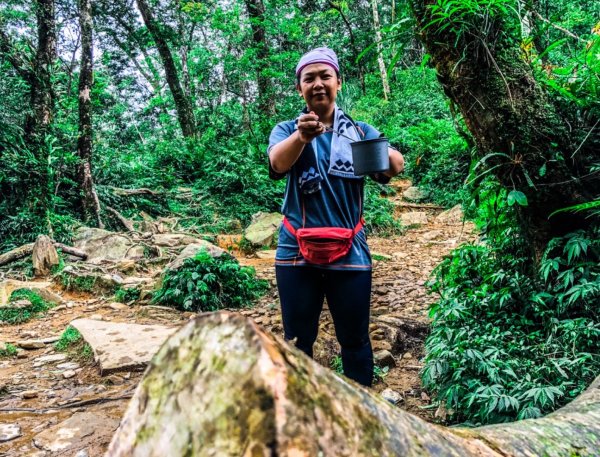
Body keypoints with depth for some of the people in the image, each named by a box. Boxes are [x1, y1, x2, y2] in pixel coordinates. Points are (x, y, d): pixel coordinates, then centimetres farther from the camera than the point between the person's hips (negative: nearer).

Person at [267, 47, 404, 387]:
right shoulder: (286, 130, 2)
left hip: (350, 253, 0)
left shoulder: (360, 131, 5)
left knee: (355, 340, 9)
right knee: (298, 339, 12)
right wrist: (302, 135, -42)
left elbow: (395, 167, -12)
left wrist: (387, 155, -36)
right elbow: (278, 162, -21)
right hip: (297, 252, 0)